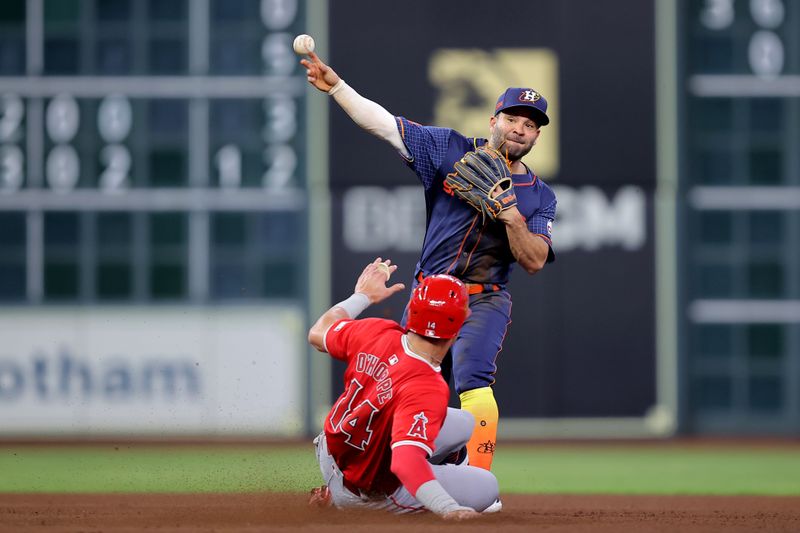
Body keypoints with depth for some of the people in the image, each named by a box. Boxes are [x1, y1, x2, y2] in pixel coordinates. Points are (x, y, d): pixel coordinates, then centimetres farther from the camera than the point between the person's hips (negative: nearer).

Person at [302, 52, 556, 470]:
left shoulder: (539, 196, 2)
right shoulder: (452, 152, 3)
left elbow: (534, 262, -7)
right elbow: (384, 124, -1)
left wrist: (513, 219, -23)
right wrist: (336, 87, -10)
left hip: (483, 302, -2)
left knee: (473, 384, -25)